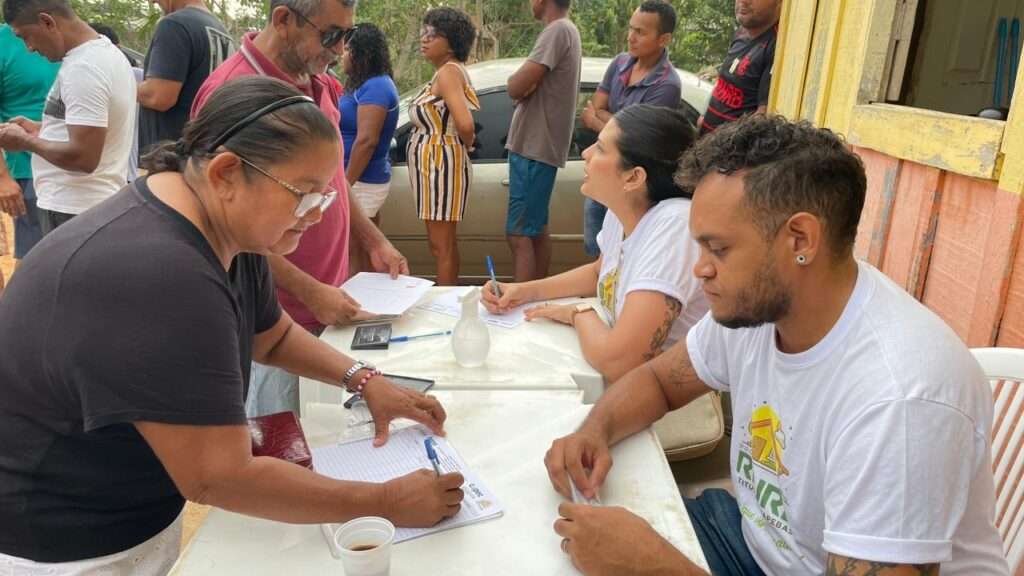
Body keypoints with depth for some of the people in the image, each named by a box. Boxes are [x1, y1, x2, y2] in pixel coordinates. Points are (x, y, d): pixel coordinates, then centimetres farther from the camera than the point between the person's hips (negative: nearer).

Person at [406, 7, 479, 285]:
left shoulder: (448, 71, -15)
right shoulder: (450, 70, 15)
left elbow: (465, 125, -27)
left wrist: (465, 144, -8)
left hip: (440, 163, -11)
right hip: (435, 163, 11)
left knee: (441, 245, -5)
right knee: (443, 242, 16)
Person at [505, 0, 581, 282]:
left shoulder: (557, 31, -16)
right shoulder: (567, 31, 15)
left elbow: (516, 88, -21)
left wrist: (517, 78, 0)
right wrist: (523, 80, -4)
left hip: (534, 148, -10)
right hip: (539, 146, 10)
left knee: (519, 234, -9)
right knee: (537, 228, 15)